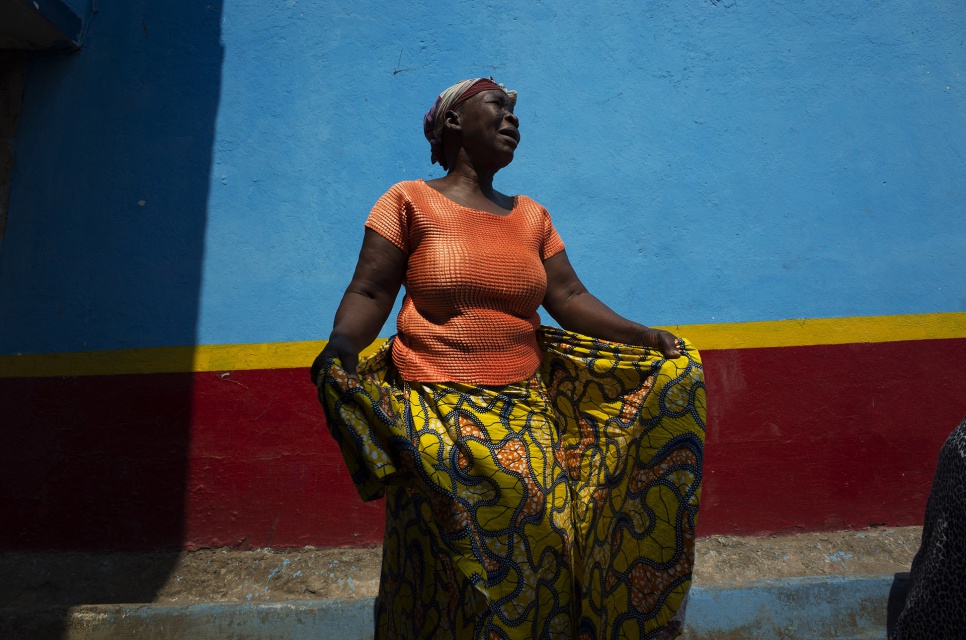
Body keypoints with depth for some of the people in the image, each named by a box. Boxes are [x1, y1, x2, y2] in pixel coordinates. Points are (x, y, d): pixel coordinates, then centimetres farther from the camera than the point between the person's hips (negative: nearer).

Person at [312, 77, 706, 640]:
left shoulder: (532, 217, 16)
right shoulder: (410, 201, 3)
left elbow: (570, 297, 10)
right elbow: (370, 292, -3)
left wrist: (644, 336, -1)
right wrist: (342, 347, -22)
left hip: (526, 413, 4)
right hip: (440, 416, -4)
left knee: (538, 550, 2)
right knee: (454, 563, 0)